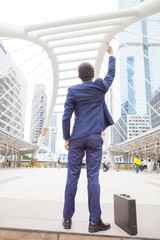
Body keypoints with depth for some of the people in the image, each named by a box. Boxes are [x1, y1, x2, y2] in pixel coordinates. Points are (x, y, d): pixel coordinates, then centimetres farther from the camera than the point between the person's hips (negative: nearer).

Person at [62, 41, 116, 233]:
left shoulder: (73, 90, 1)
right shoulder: (100, 86, 4)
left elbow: (66, 117, -4)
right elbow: (111, 74, 25)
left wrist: (66, 138, 5)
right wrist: (111, 55, 39)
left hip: (77, 138, 0)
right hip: (95, 138, 0)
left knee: (72, 177, 6)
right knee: (93, 178, 2)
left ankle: (67, 219, 17)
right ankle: (94, 221, 10)